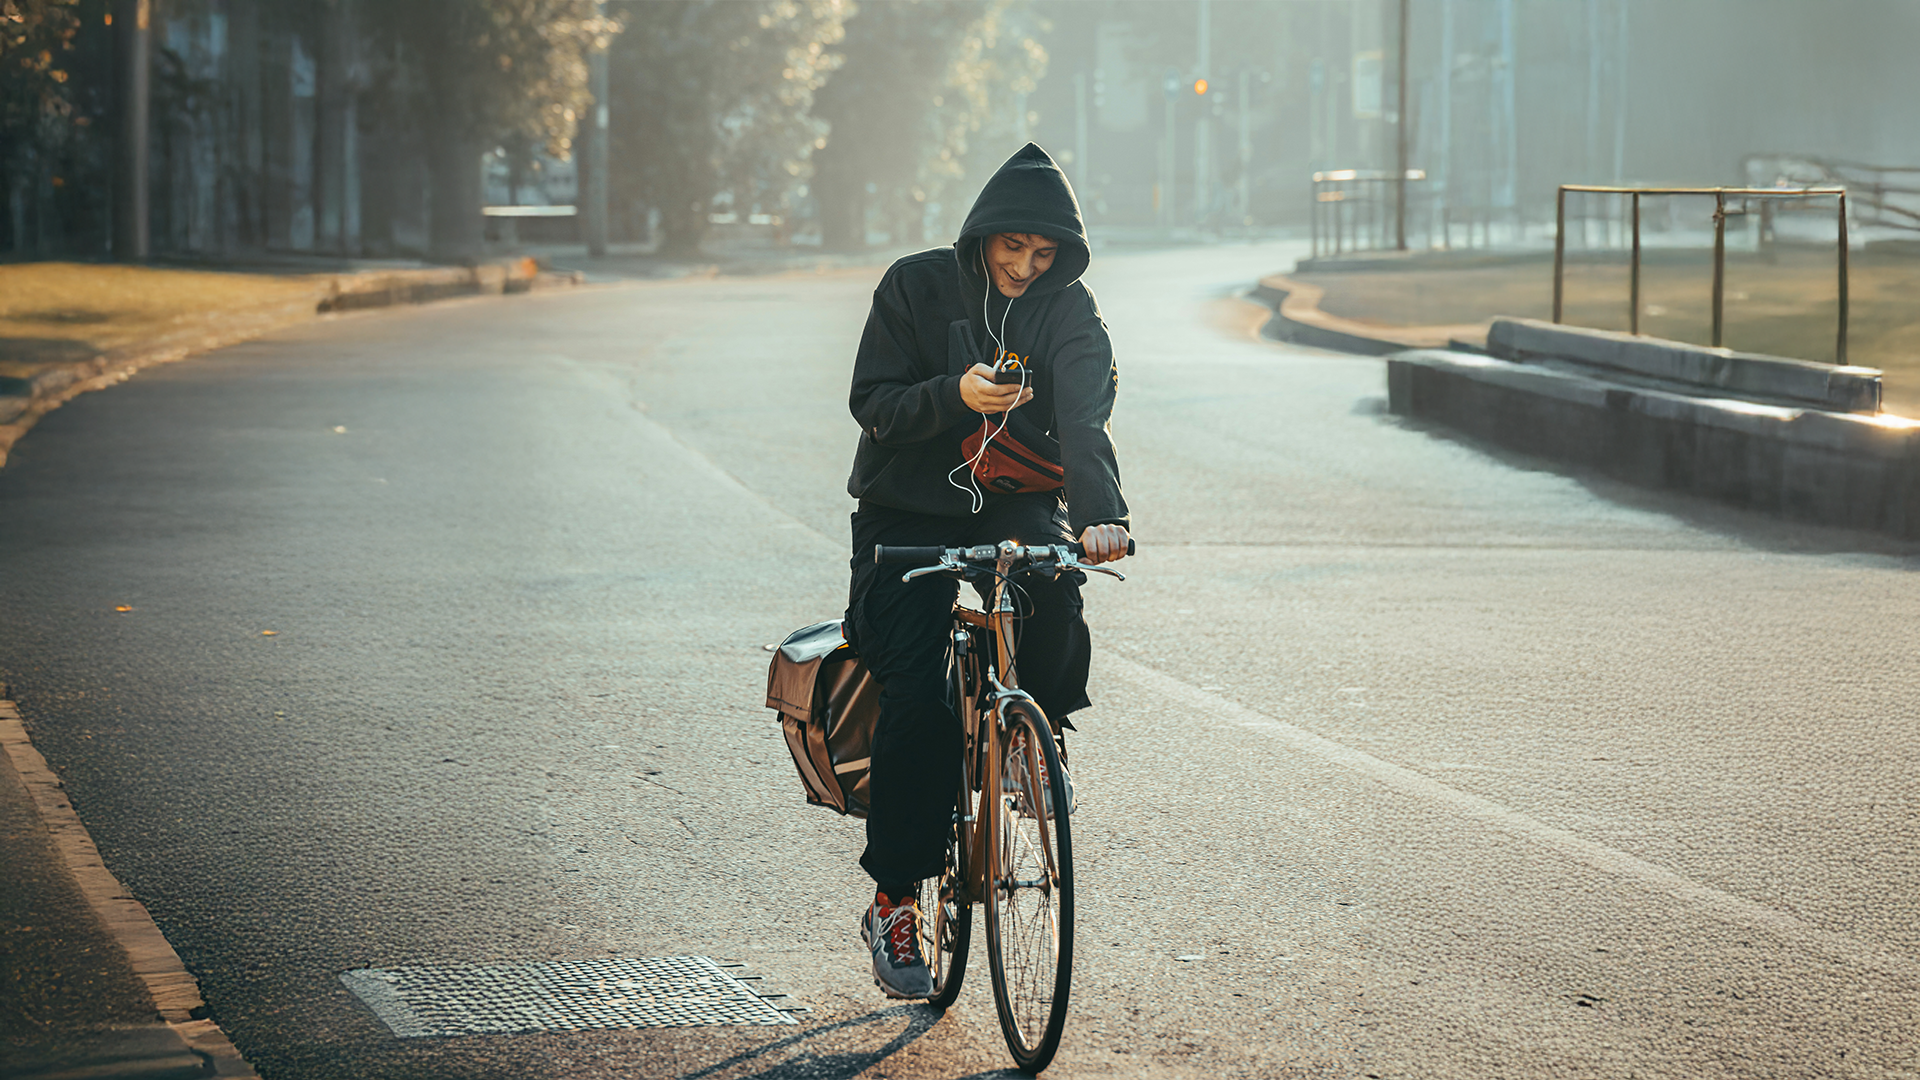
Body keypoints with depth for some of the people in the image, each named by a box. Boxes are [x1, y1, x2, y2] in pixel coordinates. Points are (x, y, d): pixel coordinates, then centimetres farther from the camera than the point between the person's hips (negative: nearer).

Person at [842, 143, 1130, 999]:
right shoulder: (917, 287, -7)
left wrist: (1102, 515, -38)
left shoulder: (1069, 311, -5)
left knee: (1051, 577, -35)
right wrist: (955, 396, -31)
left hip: (1014, 501, 1)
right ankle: (893, 899, -6)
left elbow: (1085, 420, -19)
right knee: (916, 695, -17)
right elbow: (872, 404, -10)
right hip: (908, 511, -1)